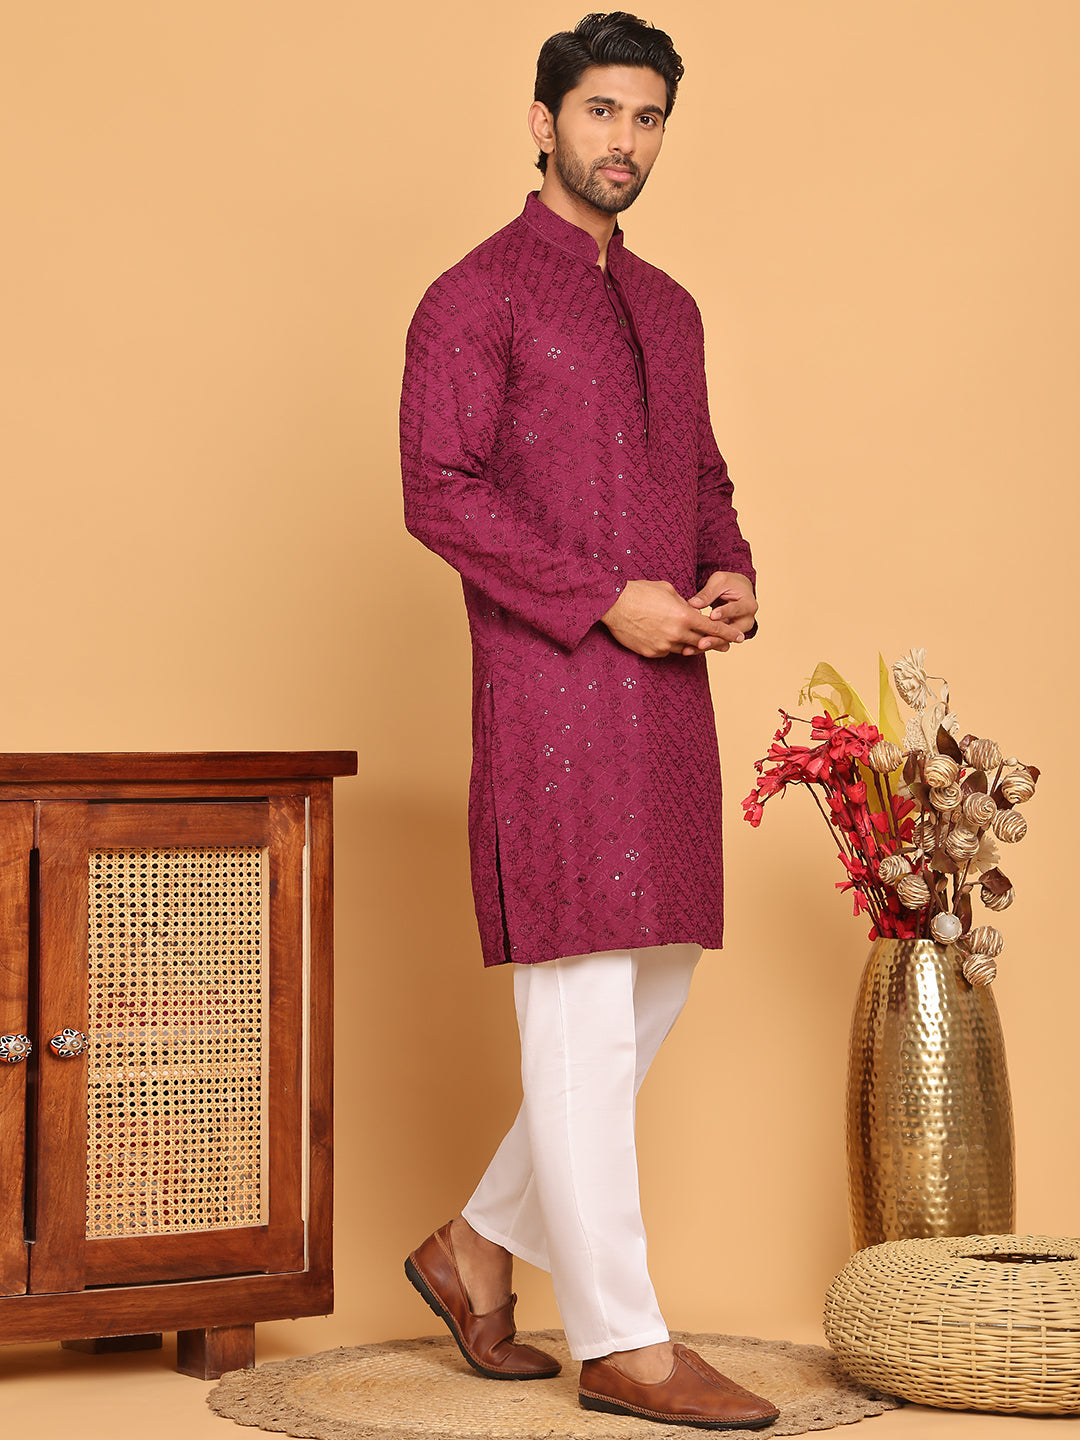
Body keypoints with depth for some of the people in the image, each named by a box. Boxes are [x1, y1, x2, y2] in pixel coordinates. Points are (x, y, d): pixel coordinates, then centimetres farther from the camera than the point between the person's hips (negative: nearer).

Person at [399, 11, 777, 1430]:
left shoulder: (667, 308, 19)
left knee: (656, 986, 10)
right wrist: (610, 600, -16)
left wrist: (732, 577, 2)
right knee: (581, 1010, -5)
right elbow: (440, 492, -11)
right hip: (548, 686, -8)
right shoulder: (474, 297, -3)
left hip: (665, 682, 8)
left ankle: (480, 1247, 24)